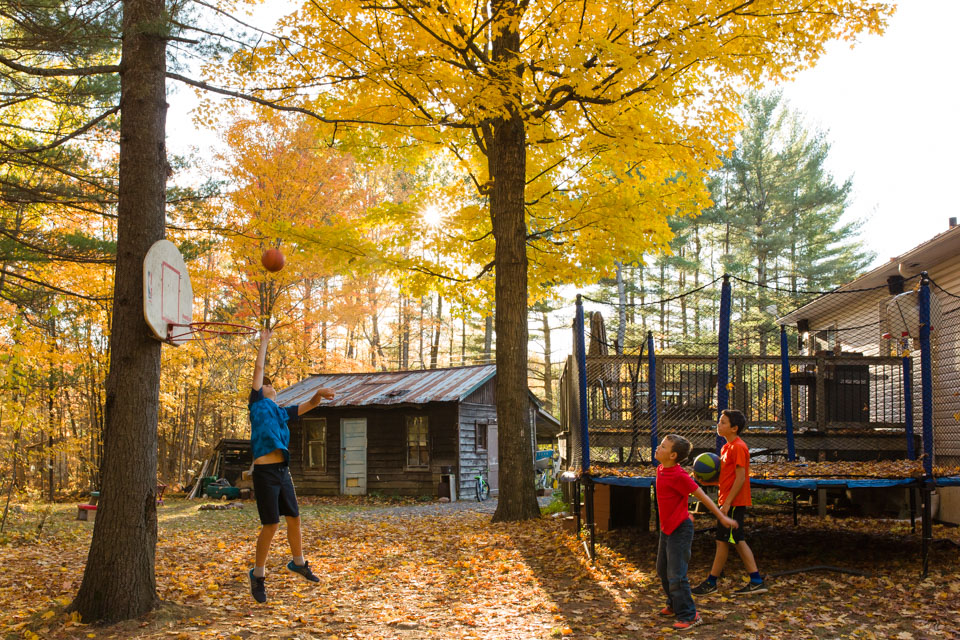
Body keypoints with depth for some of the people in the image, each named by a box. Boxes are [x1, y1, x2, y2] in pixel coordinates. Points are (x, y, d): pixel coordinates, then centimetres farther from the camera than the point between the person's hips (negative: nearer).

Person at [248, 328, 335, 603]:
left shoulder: (281, 412, 19)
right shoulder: (257, 404, 3)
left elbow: (308, 406, 20)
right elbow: (258, 369, 3)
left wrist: (318, 394, -1)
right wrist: (264, 341, 11)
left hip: (283, 471, 7)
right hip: (265, 472, -7)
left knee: (294, 518, 13)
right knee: (271, 524, -6)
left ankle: (298, 563, 31)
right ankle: (258, 574, 9)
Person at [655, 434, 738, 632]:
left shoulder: (679, 476, -22)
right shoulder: (661, 470, 3)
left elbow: (701, 496, -17)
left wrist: (722, 517, -13)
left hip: (680, 530, -9)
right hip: (667, 528, 9)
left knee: (676, 575, -10)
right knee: (662, 570, 21)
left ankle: (689, 615, 2)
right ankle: (675, 604, 39)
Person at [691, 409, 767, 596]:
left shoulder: (738, 447, -16)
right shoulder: (727, 447, 15)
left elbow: (740, 478, -19)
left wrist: (727, 503, -21)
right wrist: (707, 481, 4)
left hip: (734, 502, -10)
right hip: (729, 501, 10)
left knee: (723, 541, -2)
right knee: (737, 541, 10)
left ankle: (711, 583, 6)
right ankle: (756, 581, 12)